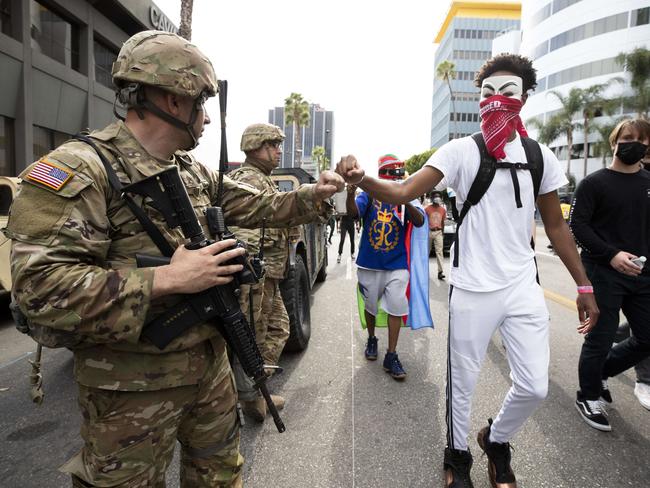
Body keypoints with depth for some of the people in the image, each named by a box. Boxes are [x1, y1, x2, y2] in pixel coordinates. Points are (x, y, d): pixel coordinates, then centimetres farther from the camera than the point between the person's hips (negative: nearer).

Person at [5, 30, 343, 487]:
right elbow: (39, 286, -26)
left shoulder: (197, 173, 6)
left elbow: (256, 206, 17)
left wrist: (312, 195, 7)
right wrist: (168, 279, -29)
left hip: (210, 361, 7)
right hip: (133, 385, -7)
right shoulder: (80, 169, -18)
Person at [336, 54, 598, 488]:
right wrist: (360, 178, -40)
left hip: (524, 287, 4)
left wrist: (585, 286, 10)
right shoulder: (461, 150, -7)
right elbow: (403, 192, -20)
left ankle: (496, 440, 40)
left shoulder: (541, 156, 6)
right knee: (463, 382, 10)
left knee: (534, 387, 9)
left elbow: (556, 226, 12)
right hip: (473, 289, -3)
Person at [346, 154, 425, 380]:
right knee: (370, 306, 17)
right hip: (369, 264, 1)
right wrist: (350, 195, -45)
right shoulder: (369, 195, -4)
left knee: (396, 309, -1)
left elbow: (419, 221, -19)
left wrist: (406, 201, -39)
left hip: (396, 265, 0)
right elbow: (353, 212, -22)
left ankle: (391, 356, 10)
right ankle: (371, 340, 40)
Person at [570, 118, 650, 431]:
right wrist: (611, 255, -21)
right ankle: (588, 398, 21)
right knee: (600, 339, 1)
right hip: (603, 273, -6)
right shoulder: (594, 183, -4)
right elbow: (577, 226, -11)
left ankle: (600, 372, 34)